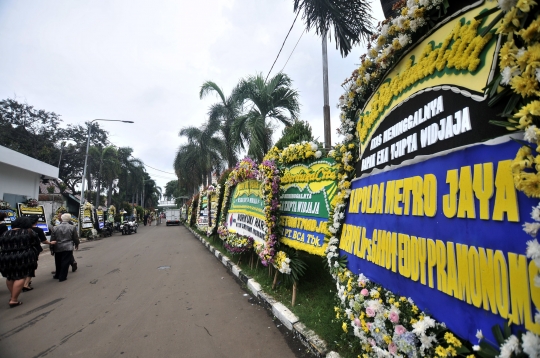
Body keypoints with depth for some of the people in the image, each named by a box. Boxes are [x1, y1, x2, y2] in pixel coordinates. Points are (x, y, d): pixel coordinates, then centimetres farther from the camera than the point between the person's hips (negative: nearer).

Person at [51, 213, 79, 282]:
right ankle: (62, 277, 4)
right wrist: (76, 245, 17)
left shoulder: (55, 228, 0)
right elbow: (75, 238, 0)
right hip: (68, 248, -3)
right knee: (65, 262, 2)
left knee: (58, 263, 17)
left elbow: (53, 239, 5)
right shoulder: (72, 227, -6)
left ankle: (58, 275, 30)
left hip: (58, 248, 3)